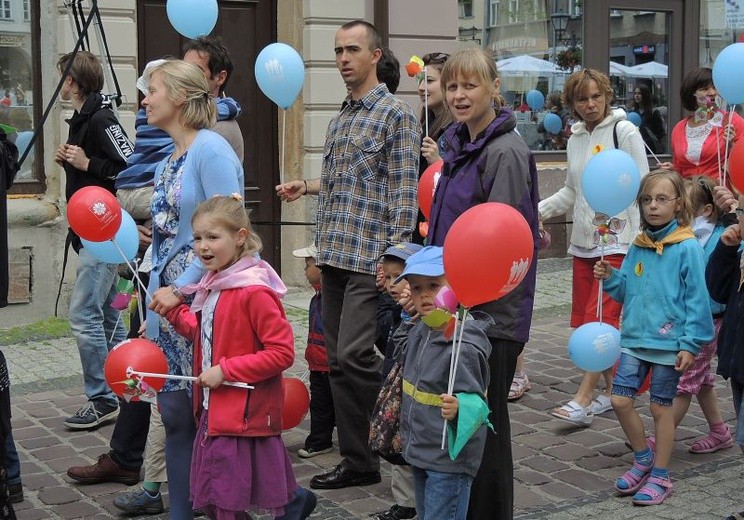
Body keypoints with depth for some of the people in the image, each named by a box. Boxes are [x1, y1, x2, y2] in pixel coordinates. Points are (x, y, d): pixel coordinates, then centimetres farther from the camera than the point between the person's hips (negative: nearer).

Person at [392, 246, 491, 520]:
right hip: (420, 452, 9)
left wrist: (459, 408, -44)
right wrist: (410, 319, 12)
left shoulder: (464, 347, -24)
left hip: (449, 459, -9)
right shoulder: (420, 331, 3)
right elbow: (405, 352, 25)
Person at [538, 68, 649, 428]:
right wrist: (537, 210, 9)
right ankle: (613, 389, 18)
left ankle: (583, 401, -11)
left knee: (601, 318, -11)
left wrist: (642, 240, -15)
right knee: (586, 319, 7)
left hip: (618, 241, -7)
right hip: (583, 241, 7)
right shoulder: (575, 139, 15)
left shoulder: (624, 131, -4)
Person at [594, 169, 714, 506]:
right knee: (620, 400, 3)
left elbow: (696, 299, -11)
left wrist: (690, 344, -13)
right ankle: (643, 459, 26)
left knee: (661, 408, 5)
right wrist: (610, 278, -6)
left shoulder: (687, 247, -11)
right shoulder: (638, 245, 6)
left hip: (669, 342, -5)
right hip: (635, 338, 5)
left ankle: (660, 477, 20)